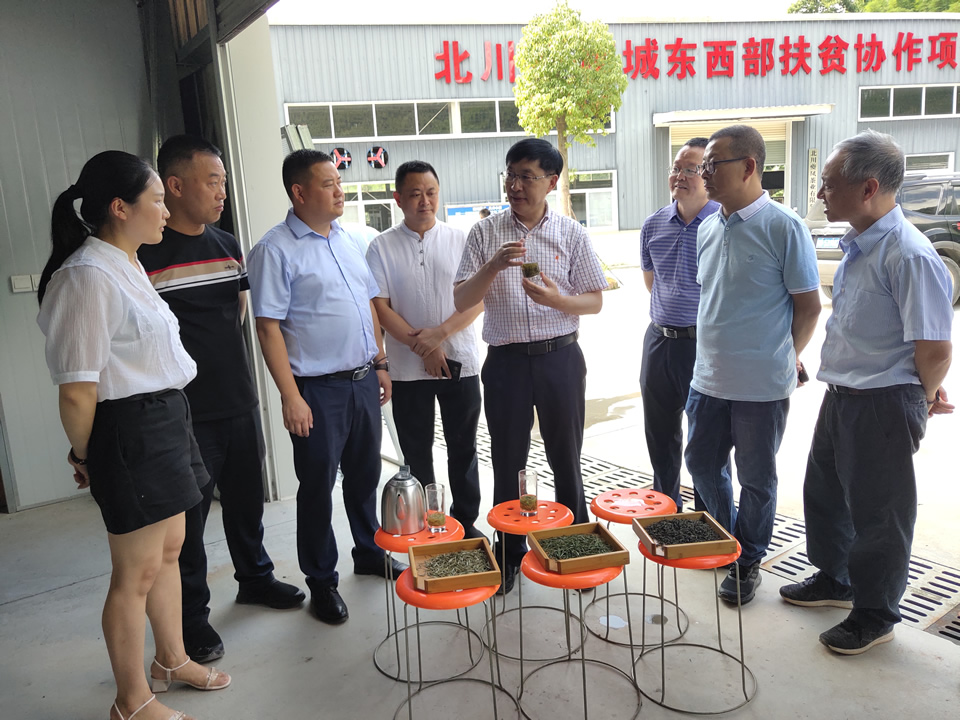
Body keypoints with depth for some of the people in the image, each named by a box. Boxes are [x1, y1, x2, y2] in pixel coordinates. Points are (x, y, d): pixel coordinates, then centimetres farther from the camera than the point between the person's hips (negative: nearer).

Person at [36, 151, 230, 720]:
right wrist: (84, 455, -6)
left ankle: (172, 660, 42)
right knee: (137, 572, 5)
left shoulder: (127, 265, 12)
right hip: (129, 433, -10)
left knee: (170, 550, 22)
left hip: (164, 422, 10)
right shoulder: (89, 275, -21)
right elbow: (77, 390, -21)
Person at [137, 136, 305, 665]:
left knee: (247, 500, 20)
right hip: (186, 416, -6)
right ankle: (191, 615, 23)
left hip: (240, 403, 6)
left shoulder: (228, 245, 9)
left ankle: (255, 578, 41)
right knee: (187, 517, 6)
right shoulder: (145, 254, -14)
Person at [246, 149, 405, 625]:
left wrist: (381, 363, 14)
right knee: (318, 487, 6)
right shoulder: (276, 250, -11)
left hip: (363, 380, 7)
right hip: (318, 389, -6)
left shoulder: (350, 242, 11)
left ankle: (370, 553, 38)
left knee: (365, 474, 19)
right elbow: (268, 327, -14)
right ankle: (321, 582, 22)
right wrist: (290, 396, -17)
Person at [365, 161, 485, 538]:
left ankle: (466, 521, 26)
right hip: (408, 367, 0)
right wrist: (421, 345, -14)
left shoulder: (460, 241, 3)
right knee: (416, 452, 10)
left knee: (463, 448, 10)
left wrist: (440, 332, -17)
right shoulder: (382, 247, 0)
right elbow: (380, 307, -5)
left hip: (460, 362, 1)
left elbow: (477, 298, -3)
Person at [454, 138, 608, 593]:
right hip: (506, 360, 0)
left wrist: (557, 298, -16)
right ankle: (509, 555, 25)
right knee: (507, 462, 9)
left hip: (560, 358, 0)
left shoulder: (571, 234, 2)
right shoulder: (486, 233, 2)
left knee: (566, 459, 10)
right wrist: (494, 266, -18)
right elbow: (461, 301, -2)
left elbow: (594, 301, 4)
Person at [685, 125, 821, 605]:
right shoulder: (708, 229, 7)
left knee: (756, 478, 9)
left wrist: (784, 360, -3)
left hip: (761, 385, -6)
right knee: (702, 463, 17)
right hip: (709, 380, 7)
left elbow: (809, 305, -8)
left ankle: (747, 561, 29)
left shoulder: (784, 228, -13)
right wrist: (716, 353, 14)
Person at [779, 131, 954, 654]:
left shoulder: (909, 256, -24)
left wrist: (924, 398, -3)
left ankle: (874, 615, 28)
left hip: (884, 405, -9)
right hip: (841, 396, 9)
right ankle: (834, 581, 44)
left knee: (877, 513, 8)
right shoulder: (856, 246, 5)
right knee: (823, 492, 22)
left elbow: (935, 350, -21)